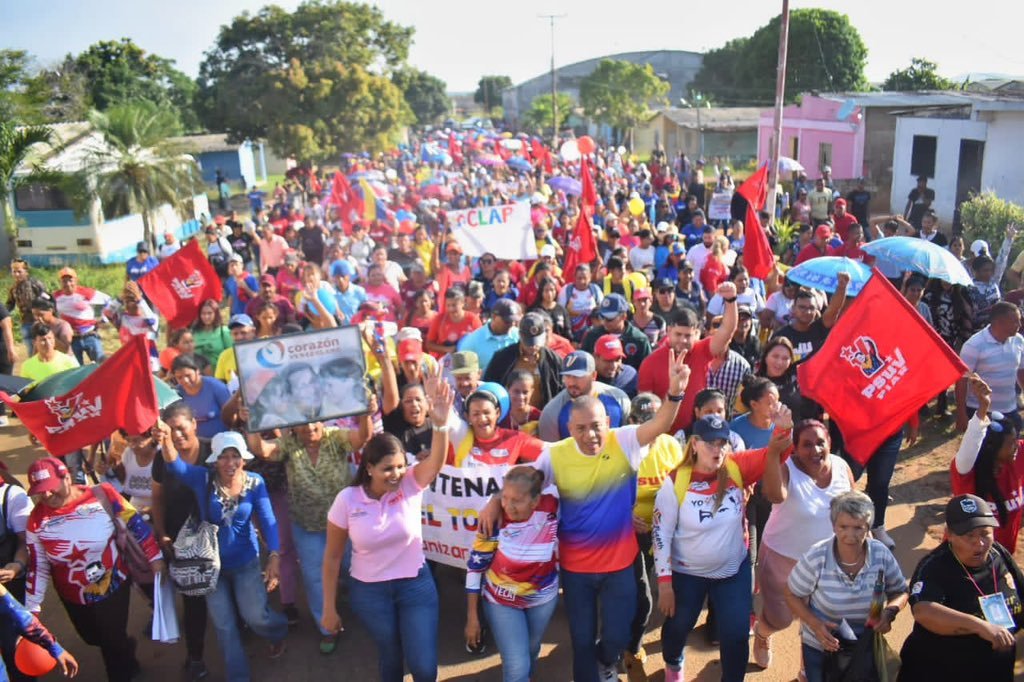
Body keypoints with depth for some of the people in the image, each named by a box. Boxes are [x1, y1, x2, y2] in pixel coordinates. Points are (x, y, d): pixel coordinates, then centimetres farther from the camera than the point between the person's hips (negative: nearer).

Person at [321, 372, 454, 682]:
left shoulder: (411, 484, -15)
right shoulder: (347, 500, -15)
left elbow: (436, 461, -37)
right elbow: (333, 556, -4)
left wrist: (440, 423, -57)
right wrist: (329, 608, 0)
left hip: (416, 585, 0)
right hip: (369, 592, 0)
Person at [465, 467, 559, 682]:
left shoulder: (552, 509, -27)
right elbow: (475, 566, -16)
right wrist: (472, 616, -10)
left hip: (543, 597, 2)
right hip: (502, 601, -2)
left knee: (531, 651, 25)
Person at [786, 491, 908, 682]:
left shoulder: (882, 555, -18)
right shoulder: (816, 558, -25)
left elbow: (900, 592, -2)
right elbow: (792, 595, -13)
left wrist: (889, 612, -21)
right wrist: (814, 624, -26)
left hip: (867, 646, 3)